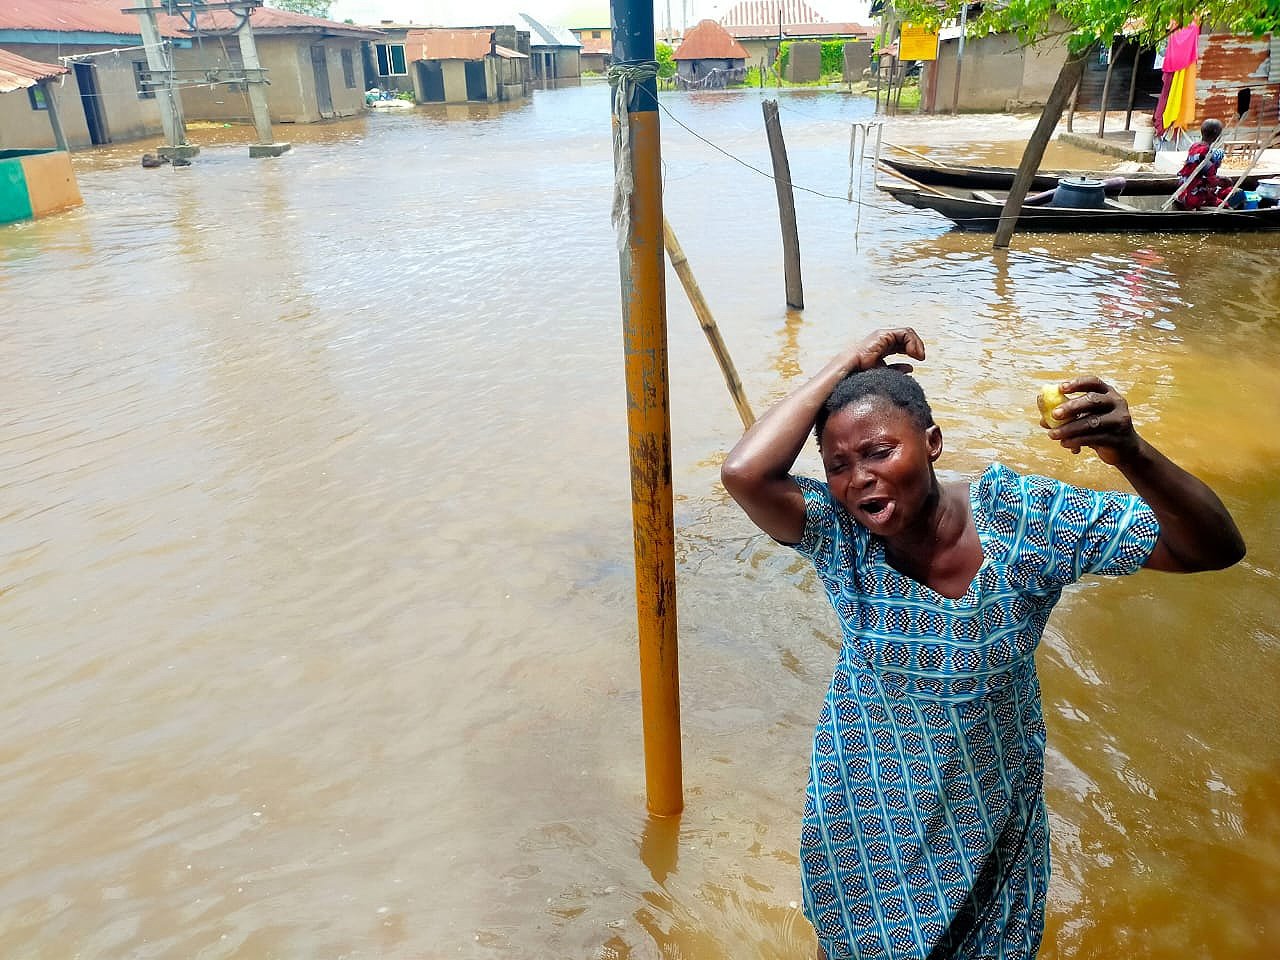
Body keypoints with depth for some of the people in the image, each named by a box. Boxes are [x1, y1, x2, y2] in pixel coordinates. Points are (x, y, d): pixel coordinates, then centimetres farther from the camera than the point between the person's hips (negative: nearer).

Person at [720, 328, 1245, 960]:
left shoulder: (1025, 518, -22)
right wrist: (848, 364, -33)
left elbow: (1214, 549, -22)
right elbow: (744, 473, -42)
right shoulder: (838, 533, -22)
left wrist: (1132, 454, -42)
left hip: (990, 809, 1)